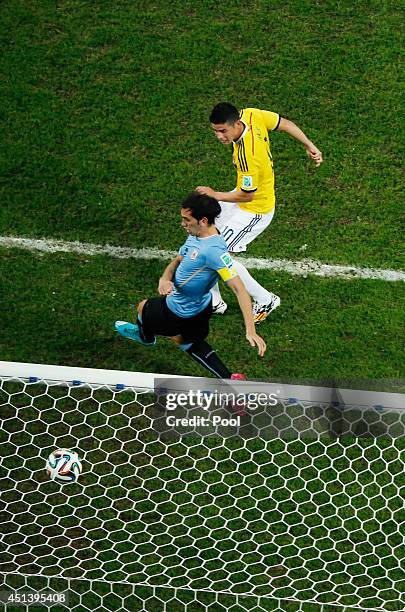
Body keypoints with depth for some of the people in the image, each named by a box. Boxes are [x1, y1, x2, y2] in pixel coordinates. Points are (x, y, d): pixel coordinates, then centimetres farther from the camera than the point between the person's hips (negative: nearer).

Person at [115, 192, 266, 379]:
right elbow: (177, 261, 5)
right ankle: (230, 379, 21)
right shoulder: (195, 236, -8)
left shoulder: (214, 250, -36)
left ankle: (145, 335, 55)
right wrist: (164, 279, -19)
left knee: (143, 307, 19)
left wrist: (250, 331, -42)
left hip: (182, 313, -8)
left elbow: (239, 289, -36)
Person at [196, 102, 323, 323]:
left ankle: (265, 300, 10)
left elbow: (247, 195, -24)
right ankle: (213, 302, 25)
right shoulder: (250, 114, -14)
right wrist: (310, 146, 11)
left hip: (255, 210, -10)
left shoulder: (247, 155, -37)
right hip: (247, 194, 10)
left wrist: (216, 195, -12)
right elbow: (285, 124, -1)